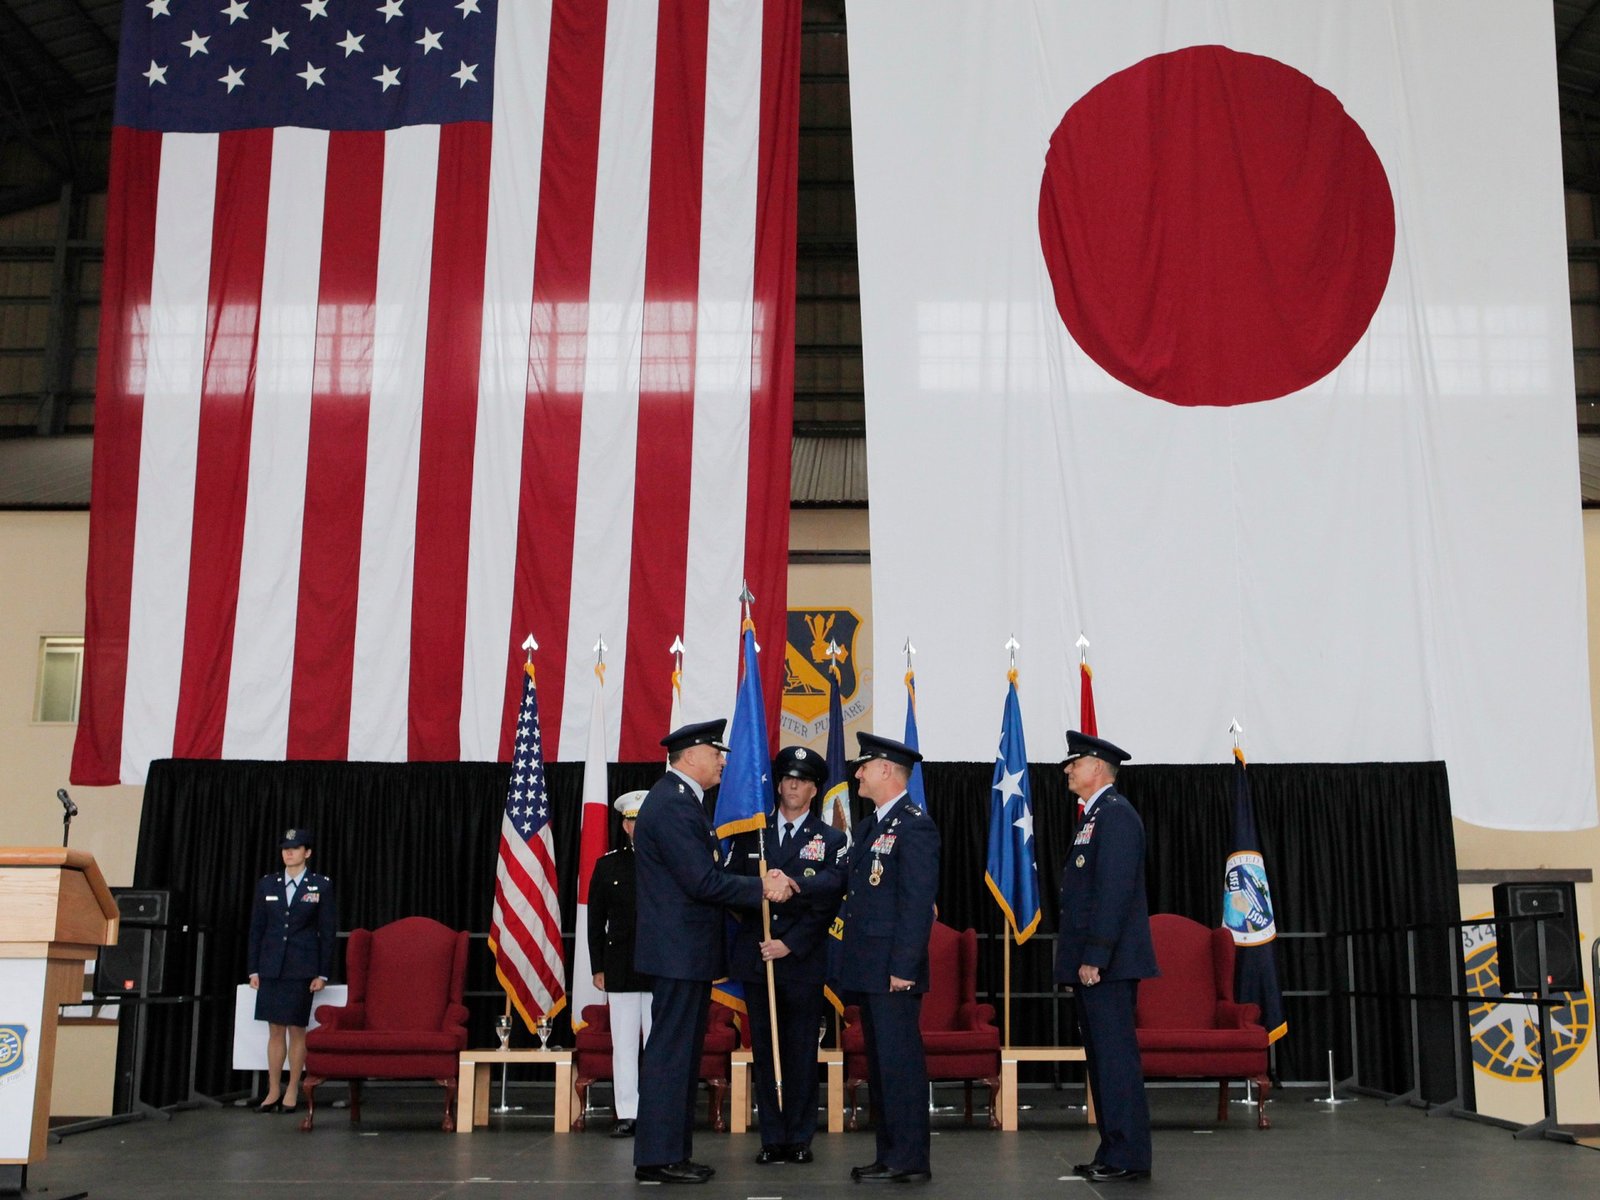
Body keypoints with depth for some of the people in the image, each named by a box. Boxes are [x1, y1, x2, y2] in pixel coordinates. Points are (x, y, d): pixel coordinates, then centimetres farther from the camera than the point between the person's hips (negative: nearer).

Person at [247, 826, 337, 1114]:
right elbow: (256, 928, 10)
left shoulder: (321, 886, -1)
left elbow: (328, 931, 0)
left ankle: (292, 1091, 10)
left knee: (297, 1030, 2)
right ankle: (273, 1091, 14)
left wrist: (323, 973, -4)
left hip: (302, 969, -3)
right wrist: (253, 969, 5)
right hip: (271, 968, 3)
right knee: (275, 1030, 7)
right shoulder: (267, 885, 7)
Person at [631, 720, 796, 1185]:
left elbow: (707, 870, 16)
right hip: (679, 950, -11)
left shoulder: (680, 800, 17)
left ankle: (674, 1152, 22)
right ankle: (657, 1157, 2)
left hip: (684, 950, 11)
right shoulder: (673, 805, -18)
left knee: (681, 1053, 15)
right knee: (671, 1053, -5)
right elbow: (703, 882, -22)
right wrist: (762, 888, -13)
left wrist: (761, 883, 4)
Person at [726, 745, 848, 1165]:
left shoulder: (832, 840, 4)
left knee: (802, 1052, 3)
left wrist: (790, 944, -13)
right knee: (765, 1050, 5)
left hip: (803, 960, -2)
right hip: (756, 958, 2)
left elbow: (827, 902, -5)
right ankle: (773, 1138, 12)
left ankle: (800, 1138, 11)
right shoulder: (751, 834, 10)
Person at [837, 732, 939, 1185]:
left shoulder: (915, 827, -12)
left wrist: (903, 968, -20)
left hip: (893, 970, -10)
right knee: (879, 1064, 13)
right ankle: (891, 1154, 20)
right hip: (868, 970, 10)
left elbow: (918, 903, -17)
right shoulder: (868, 827, 18)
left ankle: (909, 1160, 1)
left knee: (900, 1063, -5)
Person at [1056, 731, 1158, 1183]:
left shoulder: (1116, 814, -12)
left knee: (1116, 1056, -7)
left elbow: (1114, 891, -20)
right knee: (1102, 1057, 12)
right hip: (1091, 961, 10)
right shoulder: (1094, 816, 20)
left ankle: (1128, 1157, -2)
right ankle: (1114, 1152, 19)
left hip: (1108, 963, -10)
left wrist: (1094, 958, -22)